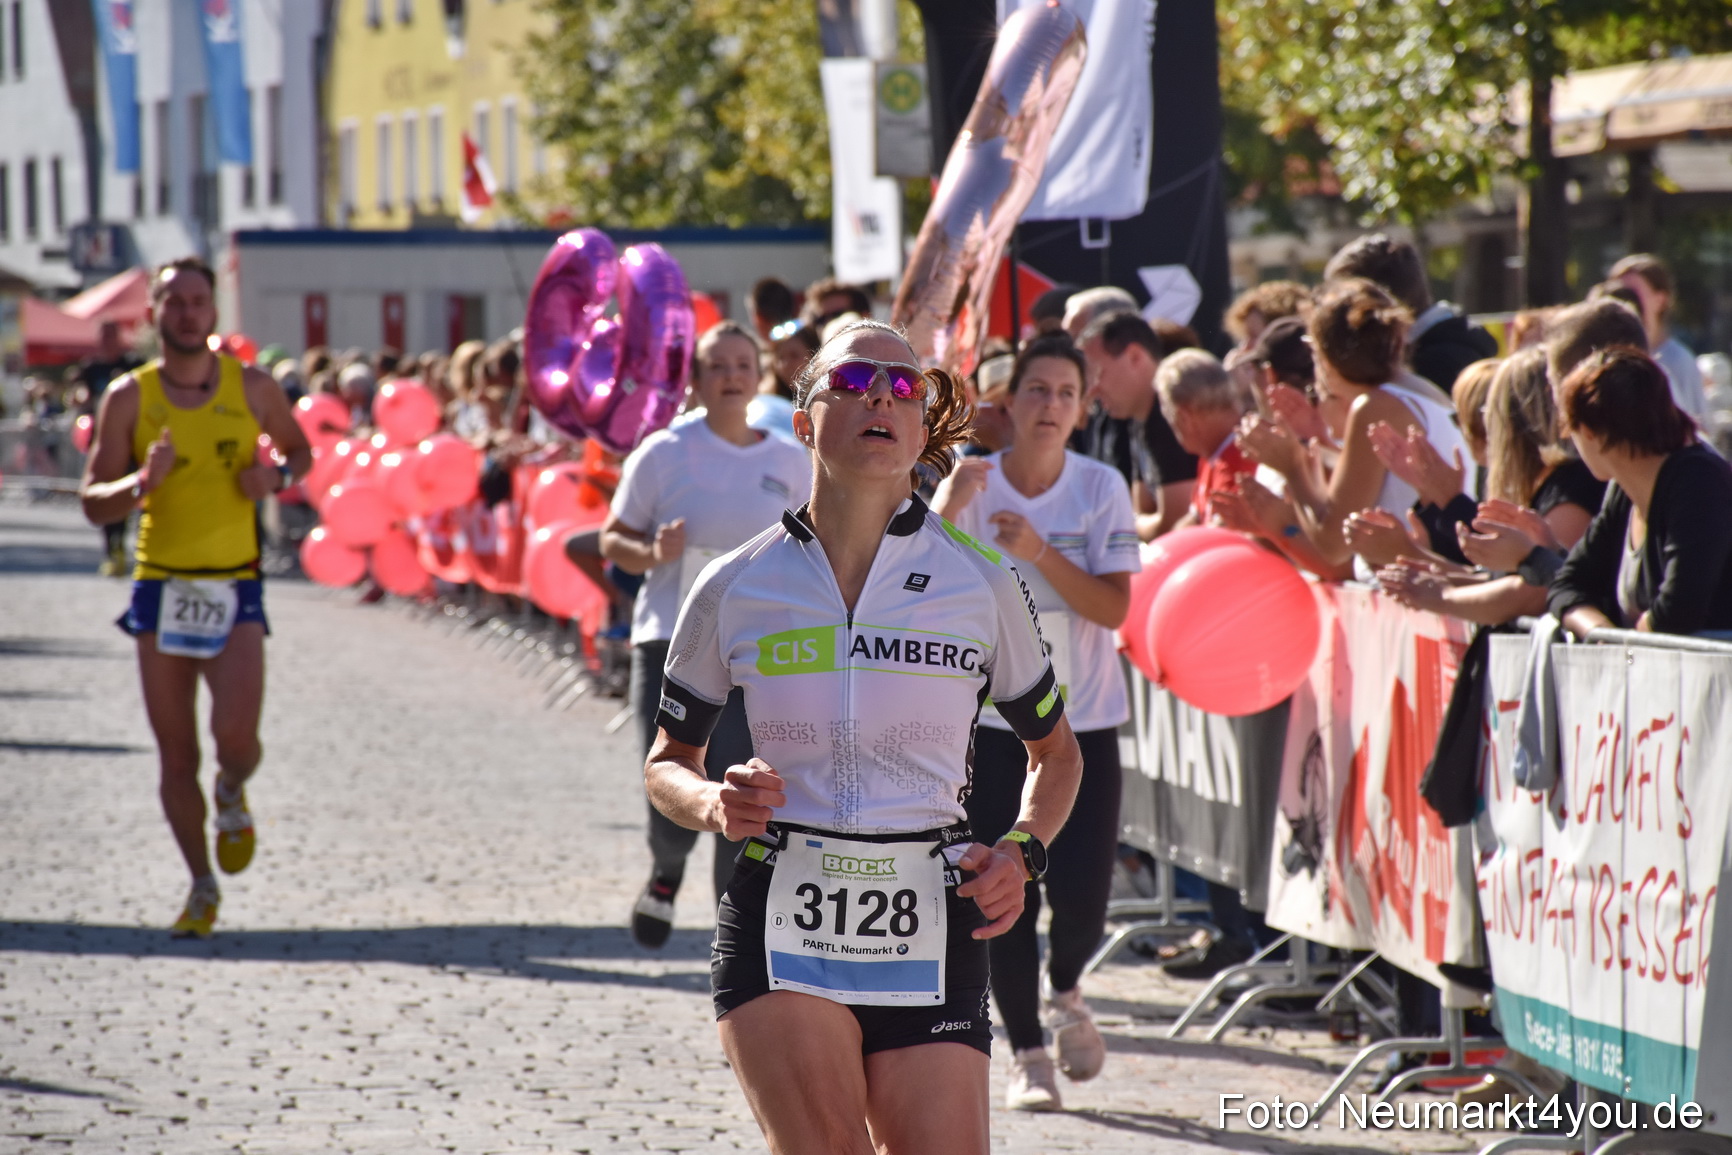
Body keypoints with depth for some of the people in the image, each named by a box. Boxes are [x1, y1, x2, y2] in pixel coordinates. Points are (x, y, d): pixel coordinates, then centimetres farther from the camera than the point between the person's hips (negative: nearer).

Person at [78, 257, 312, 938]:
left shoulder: (253, 389, 1)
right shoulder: (128, 399, -1)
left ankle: (232, 798, 20)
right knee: (176, 755, 4)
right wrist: (142, 483, -22)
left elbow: (299, 451, 18)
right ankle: (202, 887, 20)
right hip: (161, 587, 1)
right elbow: (93, 503, -1)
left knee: (235, 735, -17)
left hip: (234, 589, -1)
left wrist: (275, 478, -5)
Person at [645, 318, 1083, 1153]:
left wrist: (1022, 851, -2)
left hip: (931, 931, 1)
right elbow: (667, 763, 16)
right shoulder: (735, 589, 4)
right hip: (780, 922, -1)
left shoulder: (980, 581, 4)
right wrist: (714, 805, -7)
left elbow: (1056, 753, 17)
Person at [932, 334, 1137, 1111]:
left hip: (1084, 722, 0)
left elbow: (1114, 608, -11)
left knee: (1081, 895, -7)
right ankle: (1026, 1053, 13)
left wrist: (1038, 552, -23)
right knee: (1006, 898, -2)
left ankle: (1063, 992, 26)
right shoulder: (973, 483, -4)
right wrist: (948, 508, -34)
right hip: (994, 722, 0)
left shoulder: (1101, 490, -3)